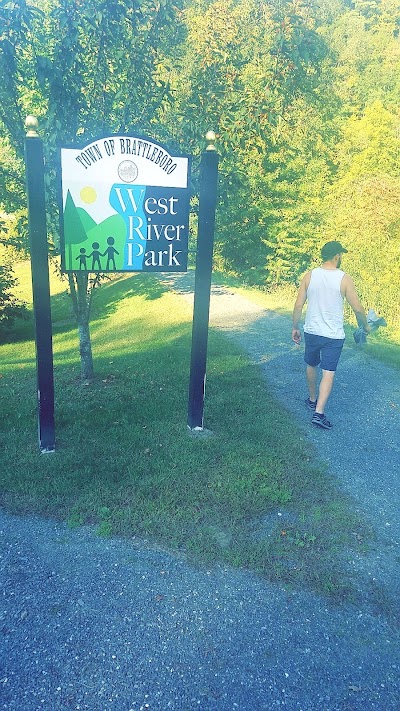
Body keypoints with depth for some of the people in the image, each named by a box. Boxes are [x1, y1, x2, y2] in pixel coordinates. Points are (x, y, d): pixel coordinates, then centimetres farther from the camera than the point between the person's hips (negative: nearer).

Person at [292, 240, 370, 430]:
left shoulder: (309, 276, -4)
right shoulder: (344, 279, -11)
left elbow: (298, 305, -2)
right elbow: (357, 309, -6)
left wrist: (295, 328, 10)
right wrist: (365, 326, 12)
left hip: (311, 331, 3)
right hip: (333, 335, -3)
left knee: (311, 366, 23)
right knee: (328, 373, 1)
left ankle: (312, 400, 39)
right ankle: (319, 413, -7)